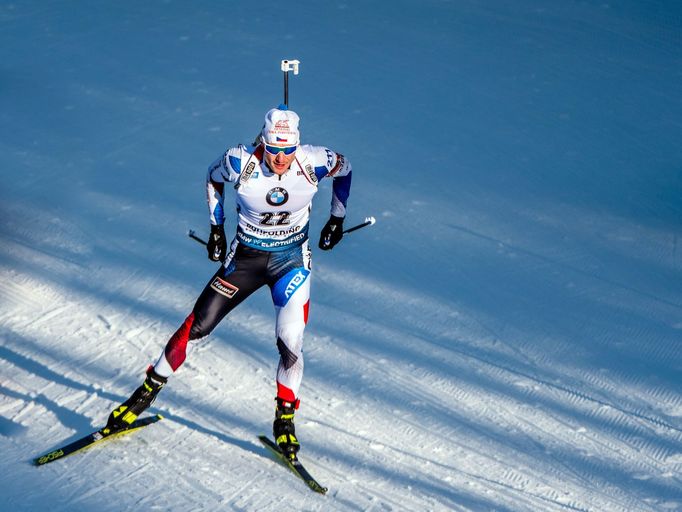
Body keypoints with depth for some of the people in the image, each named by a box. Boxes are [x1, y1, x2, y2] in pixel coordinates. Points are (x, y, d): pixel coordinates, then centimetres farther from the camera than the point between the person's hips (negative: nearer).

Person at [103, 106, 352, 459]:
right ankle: (148, 392, 21)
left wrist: (337, 219, 11)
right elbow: (213, 177, 3)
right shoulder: (241, 162, -21)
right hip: (244, 257, 1)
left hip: (292, 261, 0)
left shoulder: (313, 161, -21)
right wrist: (216, 227, 3)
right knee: (197, 326, 0)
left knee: (290, 342, -13)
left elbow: (345, 169, 3)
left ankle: (285, 419, 11)